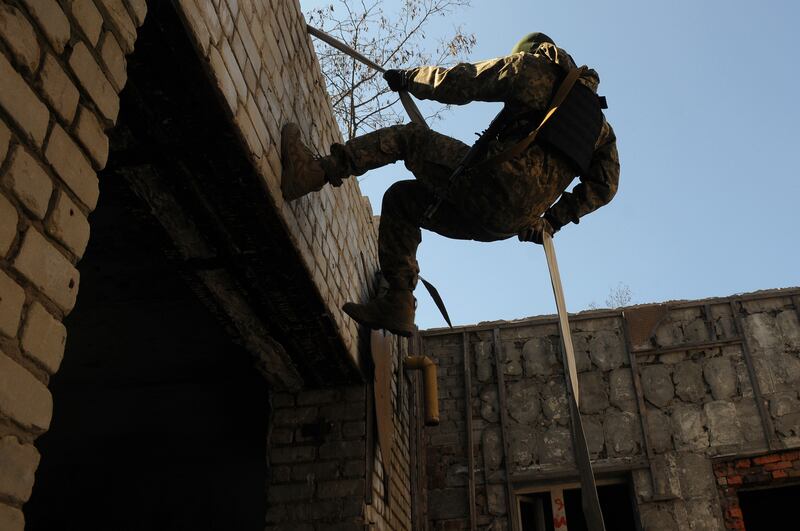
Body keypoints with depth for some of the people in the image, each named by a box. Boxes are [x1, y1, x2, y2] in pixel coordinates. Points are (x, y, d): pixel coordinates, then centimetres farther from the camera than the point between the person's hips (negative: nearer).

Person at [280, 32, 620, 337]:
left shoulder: (536, 63, 11)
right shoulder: (598, 121, 31)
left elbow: (460, 84, 4)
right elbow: (605, 186, 25)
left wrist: (408, 77, 19)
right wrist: (554, 219, 29)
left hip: (499, 180, -7)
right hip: (510, 221, 8)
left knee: (407, 137, 3)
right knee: (401, 198, 20)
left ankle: (315, 172, -20)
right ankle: (397, 304, 10)